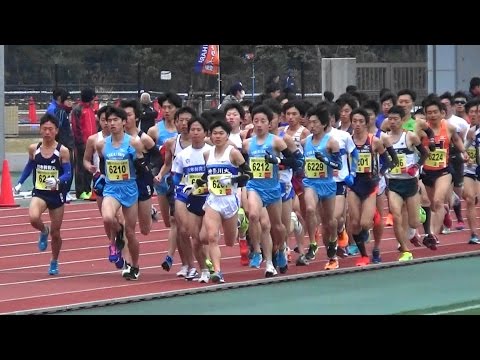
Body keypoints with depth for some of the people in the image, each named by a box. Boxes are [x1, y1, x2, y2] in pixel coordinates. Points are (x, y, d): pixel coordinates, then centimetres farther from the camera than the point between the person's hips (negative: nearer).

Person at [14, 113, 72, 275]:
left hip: (56, 194, -1)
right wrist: (20, 183, 10)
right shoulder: (33, 149, -1)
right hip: (39, 193, 1)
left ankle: (54, 262, 35)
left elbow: (68, 173, -10)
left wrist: (57, 181, -29)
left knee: (55, 233, 9)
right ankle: (44, 231, 8)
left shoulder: (62, 151, -10)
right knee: (34, 218, -30)